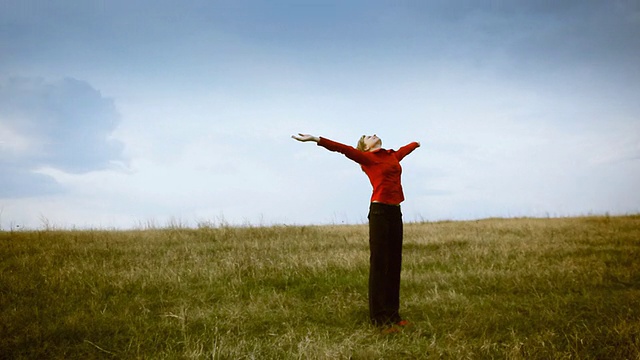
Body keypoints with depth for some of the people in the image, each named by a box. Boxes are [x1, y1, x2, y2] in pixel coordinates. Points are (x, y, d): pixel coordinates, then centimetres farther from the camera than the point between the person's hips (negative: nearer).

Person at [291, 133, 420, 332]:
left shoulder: (393, 156, 20)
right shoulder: (366, 157, 1)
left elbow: (406, 148, 41)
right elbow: (344, 149, -11)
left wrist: (417, 143, 61)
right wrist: (316, 139, -23)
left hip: (395, 212, 7)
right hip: (380, 211, -7)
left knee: (394, 264, 8)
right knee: (379, 264, -5)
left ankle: (392, 314, 15)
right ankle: (379, 318, -2)